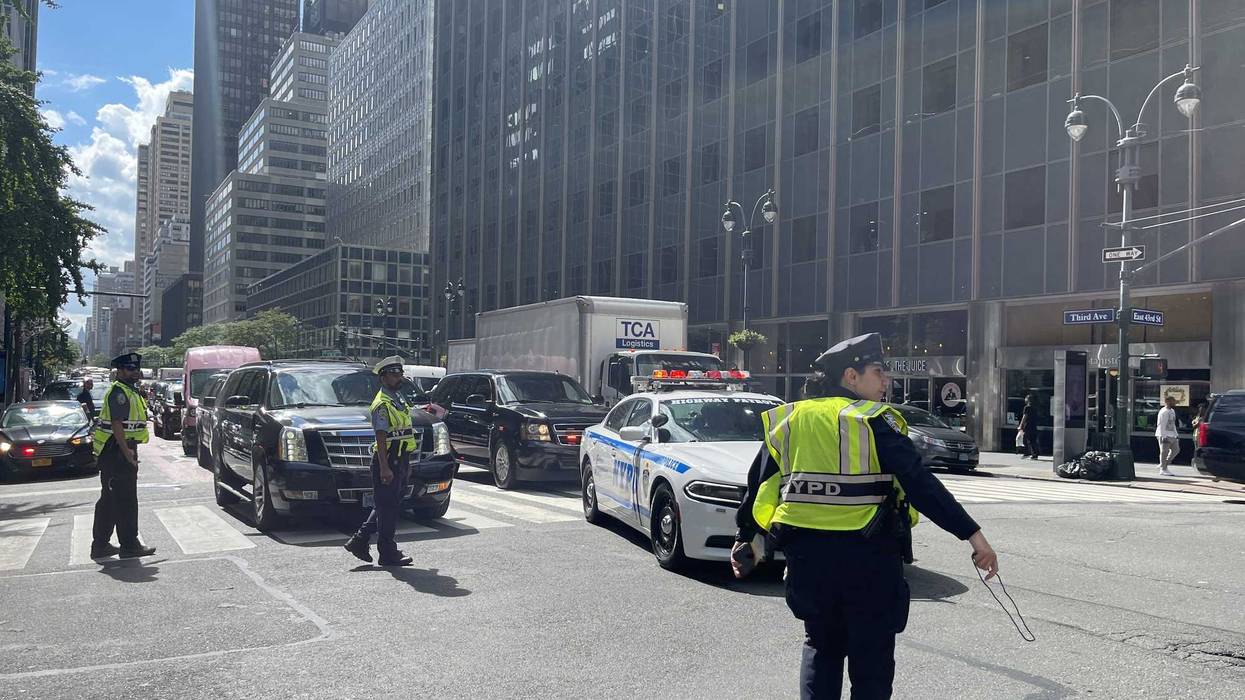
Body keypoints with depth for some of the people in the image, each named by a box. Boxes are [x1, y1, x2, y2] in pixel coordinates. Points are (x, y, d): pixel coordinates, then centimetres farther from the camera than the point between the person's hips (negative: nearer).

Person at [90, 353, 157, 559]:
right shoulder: (119, 392, -13)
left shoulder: (128, 392, 20)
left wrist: (130, 450, 24)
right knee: (125, 500, -6)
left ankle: (100, 545, 21)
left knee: (109, 500, 14)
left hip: (120, 451, 11)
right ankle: (129, 546, -1)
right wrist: (126, 451, -24)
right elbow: (117, 424, -21)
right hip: (117, 451, -11)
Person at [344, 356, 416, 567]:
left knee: (386, 506, 15)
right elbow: (381, 436, -19)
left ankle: (360, 541, 23)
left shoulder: (397, 399, 15)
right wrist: (384, 467, -24)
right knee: (387, 507, -1)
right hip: (388, 461, -10)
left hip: (400, 459, 10)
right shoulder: (382, 404, -14)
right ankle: (388, 554, 6)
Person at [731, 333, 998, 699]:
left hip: (807, 553, 5)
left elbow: (759, 485, 12)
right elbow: (922, 485, -15)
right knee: (872, 655, 9)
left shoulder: (788, 420, 7)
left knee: (821, 646, 22)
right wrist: (972, 534, -13)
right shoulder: (873, 420, -8)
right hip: (867, 556, -4)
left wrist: (745, 537, 24)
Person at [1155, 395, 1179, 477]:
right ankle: (1163, 470, 0)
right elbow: (1161, 425, -17)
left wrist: (1176, 434, 19)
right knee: (1164, 452, -6)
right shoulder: (1163, 412, -13)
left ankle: (1162, 465, 19)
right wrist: (1163, 436, -22)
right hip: (1164, 435, -10)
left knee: (1176, 449, 11)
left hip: (1172, 435, 10)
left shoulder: (1172, 411, 17)